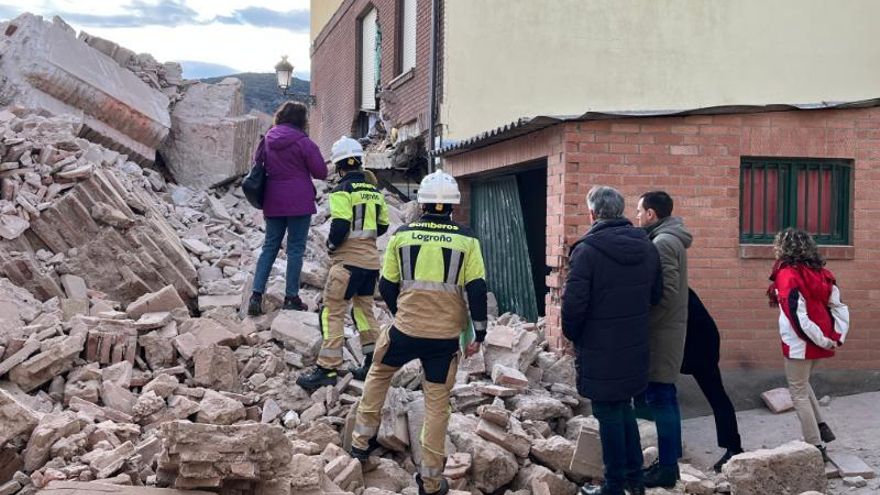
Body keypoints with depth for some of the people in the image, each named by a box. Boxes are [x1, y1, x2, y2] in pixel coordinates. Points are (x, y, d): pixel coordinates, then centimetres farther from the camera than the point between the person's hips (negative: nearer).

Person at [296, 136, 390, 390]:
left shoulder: (342, 191, -10)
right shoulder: (374, 191, 10)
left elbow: (340, 226, -18)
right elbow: (382, 225, 16)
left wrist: (331, 245, -1)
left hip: (348, 261, -7)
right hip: (371, 261, 7)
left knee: (332, 313, -4)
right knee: (364, 310, 19)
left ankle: (327, 369, -7)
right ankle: (373, 364, 22)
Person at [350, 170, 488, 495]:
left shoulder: (402, 235, -2)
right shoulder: (466, 240, -5)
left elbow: (387, 286, 6)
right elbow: (477, 290, -6)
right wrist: (479, 333, 3)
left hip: (405, 329, 1)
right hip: (446, 335, 0)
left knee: (379, 373, 27)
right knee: (437, 402, 9)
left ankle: (362, 441, 31)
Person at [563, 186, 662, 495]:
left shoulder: (588, 250, -18)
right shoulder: (647, 247, 4)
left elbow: (573, 303, -19)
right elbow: (656, 295, 11)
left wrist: (572, 335, -3)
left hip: (600, 351, -6)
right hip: (635, 348, 6)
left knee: (609, 415, 4)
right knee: (624, 409, 21)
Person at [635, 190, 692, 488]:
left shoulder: (662, 243, -17)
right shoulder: (669, 239, 14)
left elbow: (666, 293, -23)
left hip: (661, 331, -10)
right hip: (669, 329, 10)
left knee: (659, 398, -5)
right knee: (665, 396, 15)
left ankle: (667, 468, 0)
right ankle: (670, 459, 23)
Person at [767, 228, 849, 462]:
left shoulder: (787, 274, -15)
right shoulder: (819, 272, 8)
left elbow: (796, 314, -21)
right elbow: (838, 305, 6)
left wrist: (820, 340, -15)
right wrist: (838, 335, 3)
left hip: (800, 343, -8)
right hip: (819, 341, 8)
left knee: (798, 393, 4)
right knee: (802, 384, 28)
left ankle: (816, 447, 6)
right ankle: (822, 427, 22)